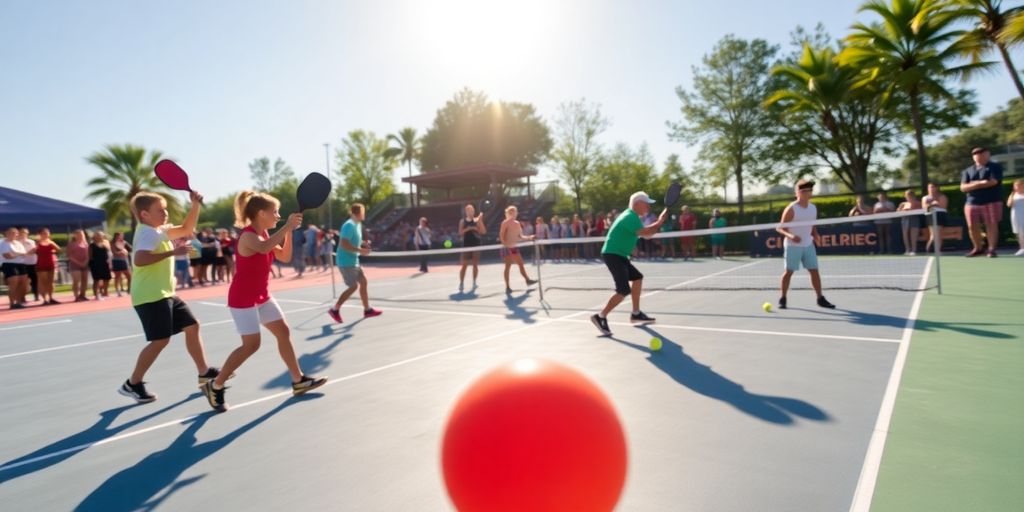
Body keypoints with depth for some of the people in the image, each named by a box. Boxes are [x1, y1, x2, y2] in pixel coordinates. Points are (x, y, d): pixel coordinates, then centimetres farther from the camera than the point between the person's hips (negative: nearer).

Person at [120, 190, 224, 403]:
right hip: (151, 296, -10)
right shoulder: (148, 233, -15)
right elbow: (138, 260, -31)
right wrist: (172, 252, -29)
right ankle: (132, 384, 4)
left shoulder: (161, 231, 13)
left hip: (165, 294, 10)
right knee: (161, 339, -11)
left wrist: (195, 205, 9)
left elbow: (186, 229, 22)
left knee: (192, 326, 12)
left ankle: (204, 372, 20)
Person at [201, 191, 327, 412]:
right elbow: (264, 248, -44)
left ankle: (298, 381, 16)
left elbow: (285, 257, 9)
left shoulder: (264, 234, 7)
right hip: (243, 298, -9)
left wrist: (289, 232, -4)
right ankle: (215, 386, 9)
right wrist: (287, 226, -41)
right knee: (251, 344, -9)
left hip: (261, 296, 9)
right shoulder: (248, 236, -21)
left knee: (283, 332, 8)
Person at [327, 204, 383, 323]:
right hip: (346, 261, -10)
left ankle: (367, 310, 19)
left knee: (363, 282, 11)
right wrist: (360, 250, -24)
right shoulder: (349, 225, -18)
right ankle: (335, 309, 4)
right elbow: (344, 244, -25)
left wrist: (363, 244, 7)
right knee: (354, 286, -7)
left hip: (353, 261, 10)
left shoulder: (357, 224, 12)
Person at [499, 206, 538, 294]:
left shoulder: (517, 223, 12)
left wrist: (529, 238, 3)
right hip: (507, 247, -7)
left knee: (521, 264, 9)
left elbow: (520, 236, 15)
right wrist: (504, 244, -25)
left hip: (514, 247, 7)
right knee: (508, 266, -5)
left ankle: (527, 280, 20)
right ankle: (507, 287, 1)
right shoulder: (505, 222, -9)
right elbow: (501, 235, -14)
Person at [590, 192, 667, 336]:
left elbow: (645, 233, 19)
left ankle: (635, 313, 28)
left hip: (618, 255, 11)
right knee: (624, 291, -15)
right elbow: (645, 233, -28)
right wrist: (660, 222, -15)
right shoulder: (631, 217, -16)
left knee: (637, 278, 19)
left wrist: (658, 222, 5)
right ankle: (600, 317, -8)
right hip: (612, 255, -11)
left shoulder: (632, 216, 16)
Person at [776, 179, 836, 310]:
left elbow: (813, 226, 18)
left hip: (808, 245, 6)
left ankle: (820, 299, 13)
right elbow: (781, 228, -12)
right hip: (792, 246, -5)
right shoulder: (791, 209, -12)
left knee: (814, 271, 4)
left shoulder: (813, 208, 6)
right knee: (789, 271, -2)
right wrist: (790, 235, -30)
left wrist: (815, 234, -3)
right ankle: (783, 299, 8)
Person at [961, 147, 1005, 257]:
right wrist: (980, 183, -13)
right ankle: (977, 248, 19)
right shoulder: (967, 171, 12)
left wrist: (974, 184, -5)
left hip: (991, 202, -3)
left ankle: (992, 249, 0)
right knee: (972, 227, 4)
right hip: (972, 203, 3)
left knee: (992, 225, -4)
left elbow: (992, 182, -12)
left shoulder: (995, 167, 4)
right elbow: (963, 187, 1)